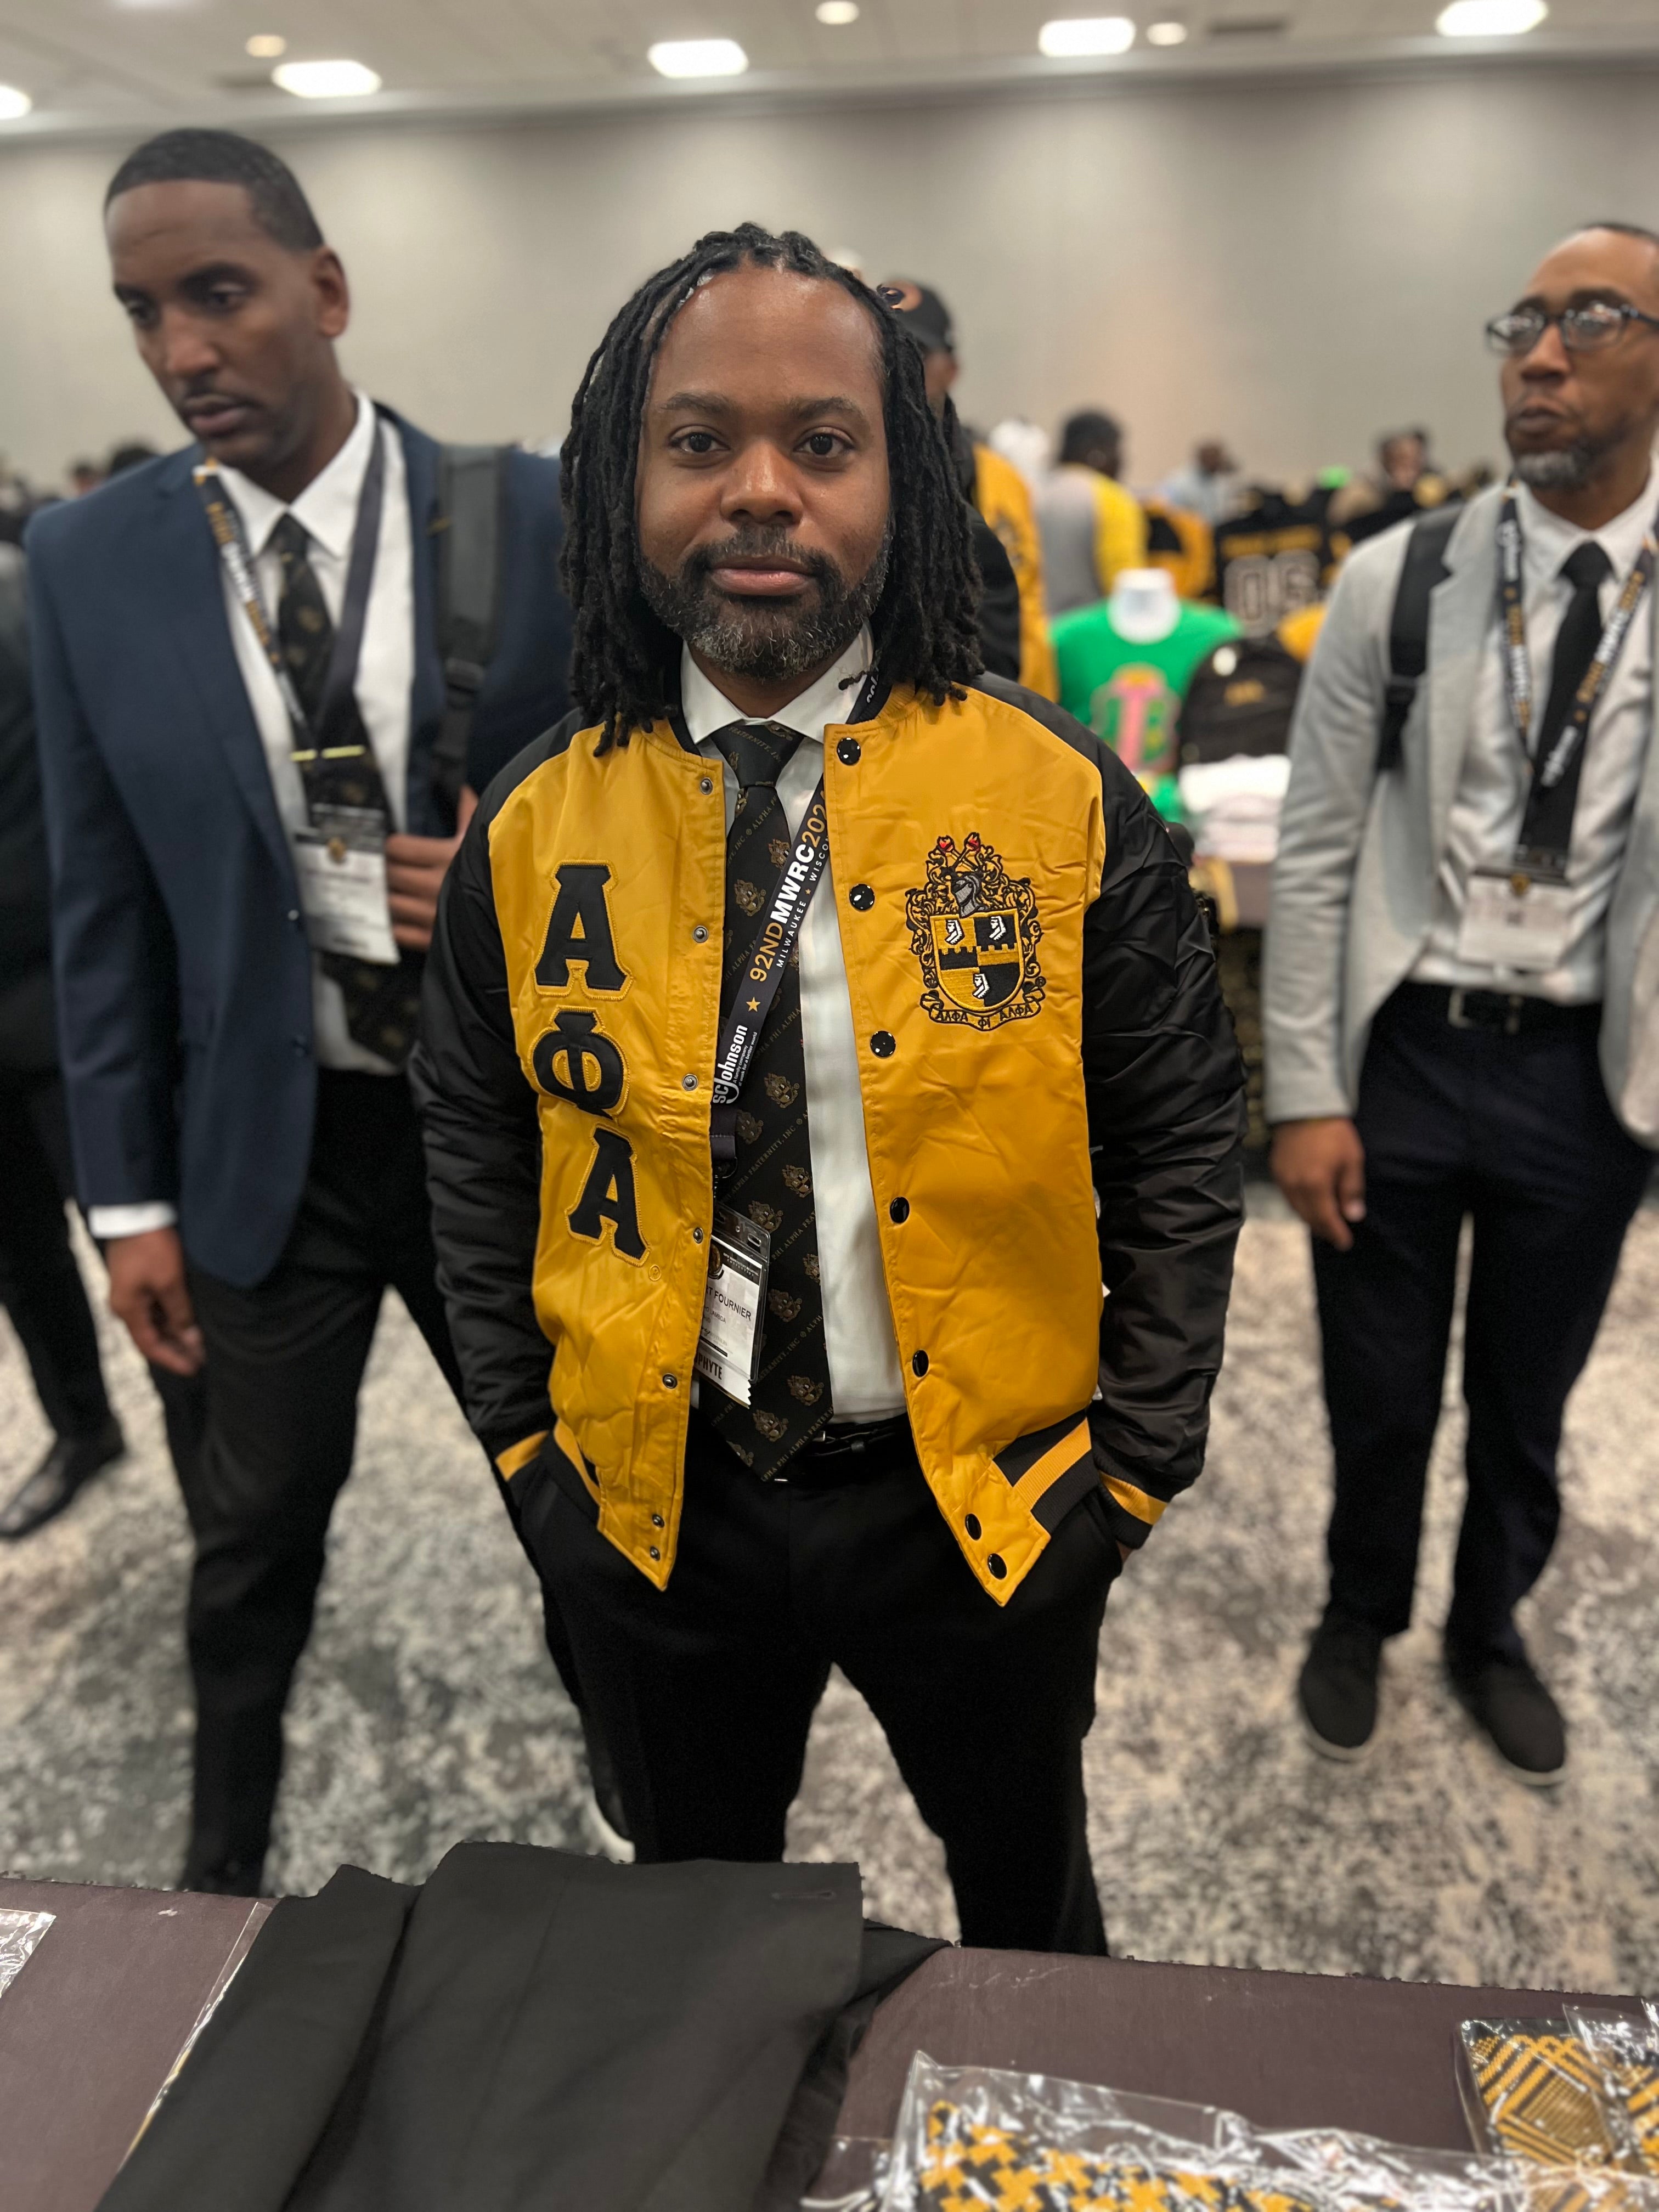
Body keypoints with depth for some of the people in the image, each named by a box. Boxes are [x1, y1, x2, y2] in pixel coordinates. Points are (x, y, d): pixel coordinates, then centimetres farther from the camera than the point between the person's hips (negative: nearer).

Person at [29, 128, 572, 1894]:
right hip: (268, 1137, 1)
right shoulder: (89, 562, -3)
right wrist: (130, 1196, 1)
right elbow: (101, 902, 1)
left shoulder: (537, 518, -7)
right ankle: (224, 1875, 47)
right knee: (253, 1538, 18)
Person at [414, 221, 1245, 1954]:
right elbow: (474, 1152, 4)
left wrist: (1133, 1459, -6)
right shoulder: (533, 829, -6)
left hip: (988, 1501, -1)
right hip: (651, 1499, 2)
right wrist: (529, 1449, 2)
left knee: (1023, 1895, 27)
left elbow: (1181, 1148, -6)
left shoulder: (1061, 800, -12)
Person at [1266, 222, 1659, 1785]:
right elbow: (1315, 860, -5)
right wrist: (1304, 1098, -7)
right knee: (1380, 1393, 14)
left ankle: (1489, 1632, 46)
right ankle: (1361, 1617, 43)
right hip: (1403, 1049, -1)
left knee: (1528, 1401, 19)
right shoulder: (1397, 581, -5)